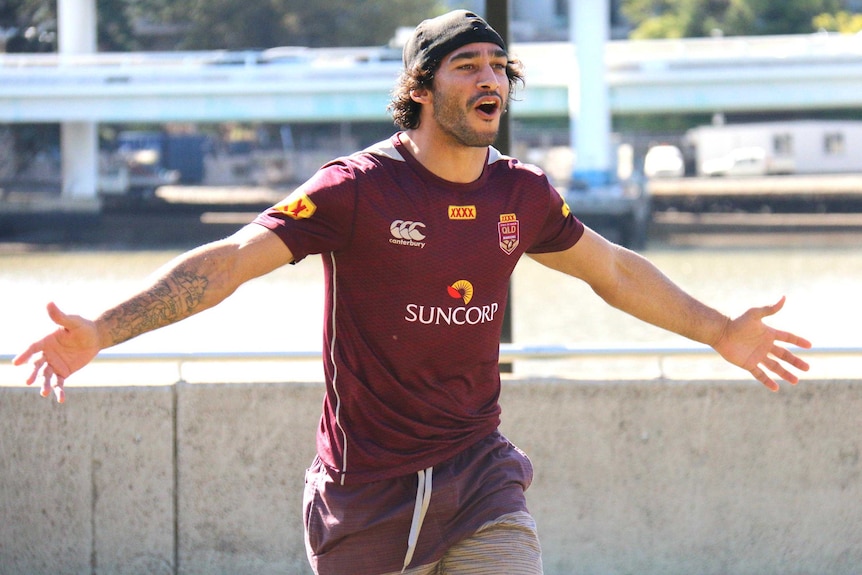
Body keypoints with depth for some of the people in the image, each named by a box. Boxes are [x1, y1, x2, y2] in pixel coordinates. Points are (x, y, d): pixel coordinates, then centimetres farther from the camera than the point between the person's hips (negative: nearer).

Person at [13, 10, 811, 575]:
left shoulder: (522, 195, 4)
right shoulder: (357, 190, -11)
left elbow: (614, 270, 22)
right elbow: (228, 262, -17)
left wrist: (719, 332, 27)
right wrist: (98, 333, -28)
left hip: (478, 477, 4)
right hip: (367, 497, -4)